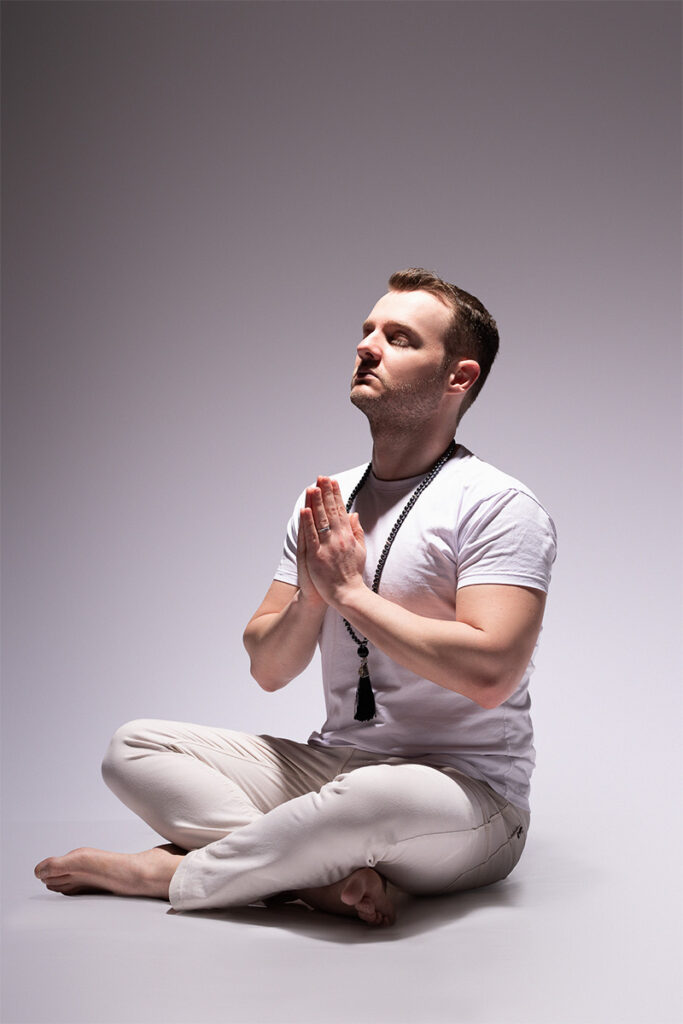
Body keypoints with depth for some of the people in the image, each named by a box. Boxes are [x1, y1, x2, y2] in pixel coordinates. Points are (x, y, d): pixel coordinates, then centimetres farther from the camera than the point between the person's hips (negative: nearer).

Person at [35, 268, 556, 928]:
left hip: (467, 794, -6)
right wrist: (313, 595, -12)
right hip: (330, 768, 7)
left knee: (378, 798, -41)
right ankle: (323, 875, -25)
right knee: (133, 747, -5)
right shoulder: (323, 506, 11)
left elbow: (488, 673, -23)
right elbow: (268, 669, 9)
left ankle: (163, 872, -16)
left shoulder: (497, 506, -9)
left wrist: (352, 592, -16)